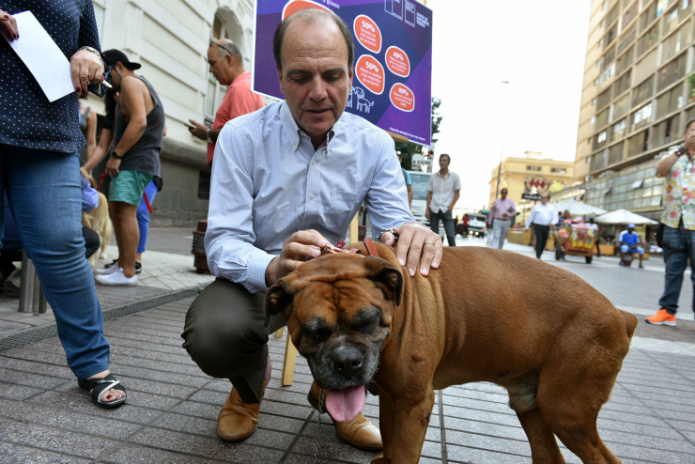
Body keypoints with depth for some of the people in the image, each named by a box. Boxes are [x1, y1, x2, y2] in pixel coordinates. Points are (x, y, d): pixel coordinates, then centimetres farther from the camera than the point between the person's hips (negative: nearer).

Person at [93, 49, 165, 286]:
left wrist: (116, 155, -19)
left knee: (126, 212, -15)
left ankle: (128, 273, -14)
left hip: (136, 162, -11)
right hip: (131, 162, 11)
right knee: (116, 210, 13)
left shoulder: (130, 82, -5)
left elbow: (139, 122, -21)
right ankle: (122, 265, 17)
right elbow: (160, 129, 24)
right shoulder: (139, 84, 26)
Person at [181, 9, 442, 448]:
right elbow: (223, 243, -18)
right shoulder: (241, 137, -13)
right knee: (212, 334, -32)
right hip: (256, 278, -1)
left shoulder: (375, 145, -7)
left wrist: (412, 236, -37)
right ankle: (251, 382, 11)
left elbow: (396, 224, -10)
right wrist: (273, 268, -42)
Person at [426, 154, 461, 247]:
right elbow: (430, 194, 11)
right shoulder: (433, 177, 11)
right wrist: (427, 209, 4)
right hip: (434, 210, 2)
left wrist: (451, 207, -6)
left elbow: (457, 193, 5)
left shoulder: (454, 176, 6)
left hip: (446, 210, -2)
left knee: (450, 235, -8)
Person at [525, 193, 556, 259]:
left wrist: (552, 223, -15)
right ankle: (538, 257, -12)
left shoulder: (552, 207, 11)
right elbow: (531, 217, 8)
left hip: (547, 227, 3)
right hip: (538, 226, -3)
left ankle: (539, 255, 20)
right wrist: (527, 226, 8)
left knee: (544, 242, 8)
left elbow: (554, 217, 6)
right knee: (539, 241, -11)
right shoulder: (536, 207, 6)